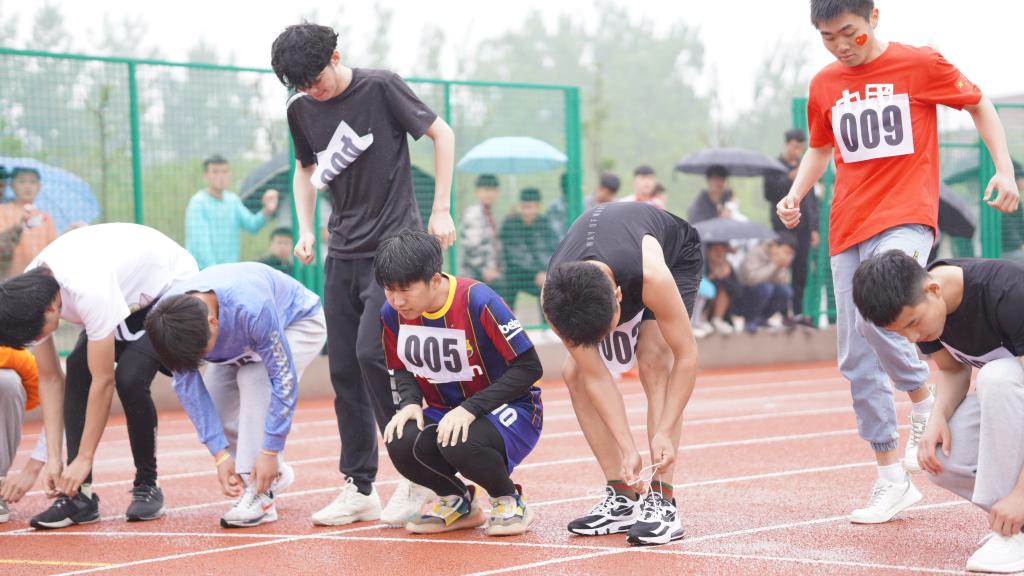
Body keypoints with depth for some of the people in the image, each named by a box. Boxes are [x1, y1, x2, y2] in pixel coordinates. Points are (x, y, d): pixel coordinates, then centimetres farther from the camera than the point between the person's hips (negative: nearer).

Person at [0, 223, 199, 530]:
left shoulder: (89, 292, -41)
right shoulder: (29, 297, -18)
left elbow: (103, 381, -33)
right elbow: (50, 378, -8)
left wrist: (83, 459, -27)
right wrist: (54, 457, -12)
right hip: (129, 293, 7)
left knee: (129, 377, -25)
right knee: (76, 371, -12)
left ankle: (147, 486, -5)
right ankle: (79, 493, -9)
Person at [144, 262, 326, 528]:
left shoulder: (251, 307, -44)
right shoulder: (167, 322, -29)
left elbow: (283, 379, -36)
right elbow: (186, 385, -20)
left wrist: (270, 453, -35)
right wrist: (220, 454, -24)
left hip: (300, 324, -5)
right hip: (241, 344, 6)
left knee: (253, 378, -32)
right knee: (211, 399, -14)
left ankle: (259, 494, -28)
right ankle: (272, 475, 6)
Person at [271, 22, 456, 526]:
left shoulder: (380, 87, -10)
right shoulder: (301, 109, 5)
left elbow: (442, 135, -3)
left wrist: (441, 211, -7)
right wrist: (306, 230, 7)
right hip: (343, 253, 6)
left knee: (372, 352, -18)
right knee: (344, 370, 4)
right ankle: (359, 488, 11)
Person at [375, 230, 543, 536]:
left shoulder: (478, 302, -24)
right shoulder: (392, 314, -7)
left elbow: (529, 367, -21)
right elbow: (402, 369, 11)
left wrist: (471, 408, -29)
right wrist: (411, 402, -12)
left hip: (511, 409, -5)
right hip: (444, 412, 5)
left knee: (459, 444, -36)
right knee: (401, 443, -26)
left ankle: (509, 501, -2)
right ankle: (457, 502, 5)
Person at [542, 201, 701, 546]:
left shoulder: (652, 275, -47)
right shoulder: (553, 299, -35)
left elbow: (686, 356, -35)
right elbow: (595, 376, -26)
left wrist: (665, 433, -39)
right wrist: (627, 448, -31)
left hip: (676, 255, -4)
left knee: (655, 360, -26)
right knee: (576, 373, -11)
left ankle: (662, 501, -28)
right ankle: (623, 498, -5)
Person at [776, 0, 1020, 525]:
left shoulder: (919, 65, -2)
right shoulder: (824, 85, 11)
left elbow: (979, 104, 11)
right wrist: (795, 196, 9)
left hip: (906, 218, -5)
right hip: (848, 227, 5)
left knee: (876, 314, -30)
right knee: (856, 361, 2)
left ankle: (925, 405, -2)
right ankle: (892, 479, 12)